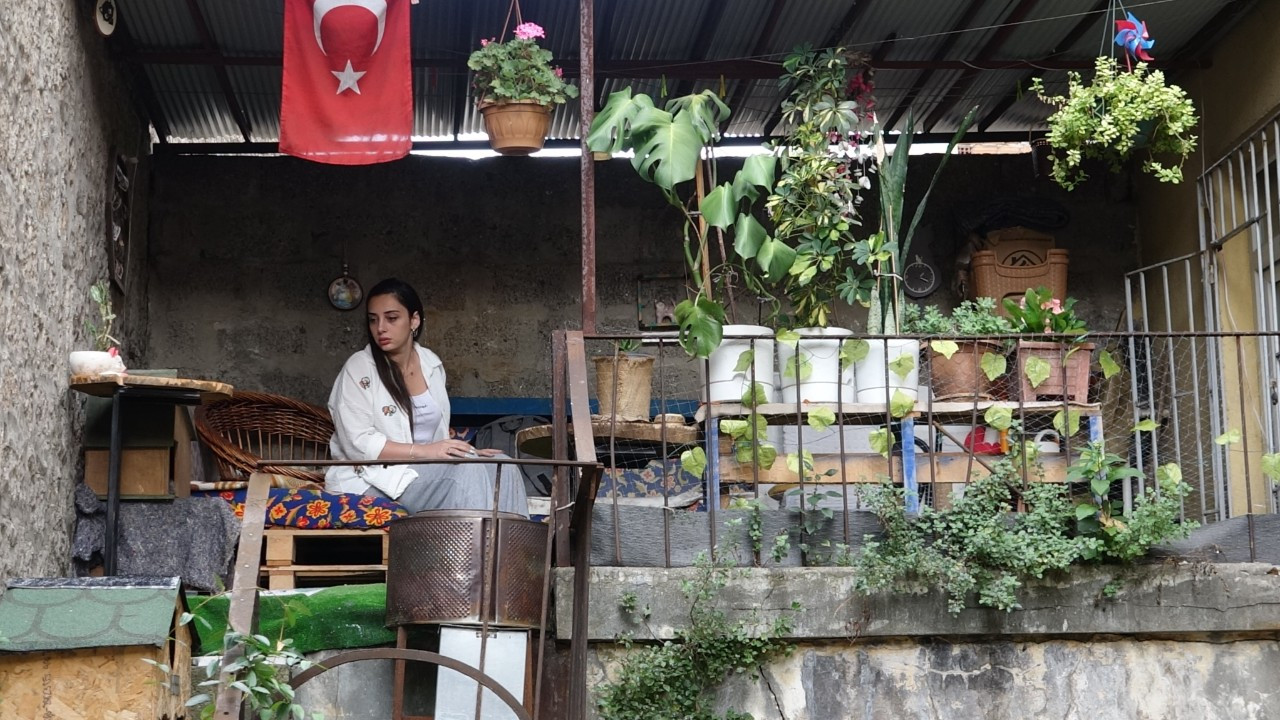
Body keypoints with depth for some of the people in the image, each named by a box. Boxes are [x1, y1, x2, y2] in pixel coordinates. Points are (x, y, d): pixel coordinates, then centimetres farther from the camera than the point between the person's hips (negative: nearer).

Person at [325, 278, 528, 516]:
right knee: (467, 470, -27)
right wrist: (424, 451, -22)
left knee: (502, 465, -16)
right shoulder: (359, 369, -8)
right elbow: (358, 443, -16)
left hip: (425, 472, 6)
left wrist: (465, 451, -4)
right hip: (371, 477, -6)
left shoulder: (431, 364, 11)